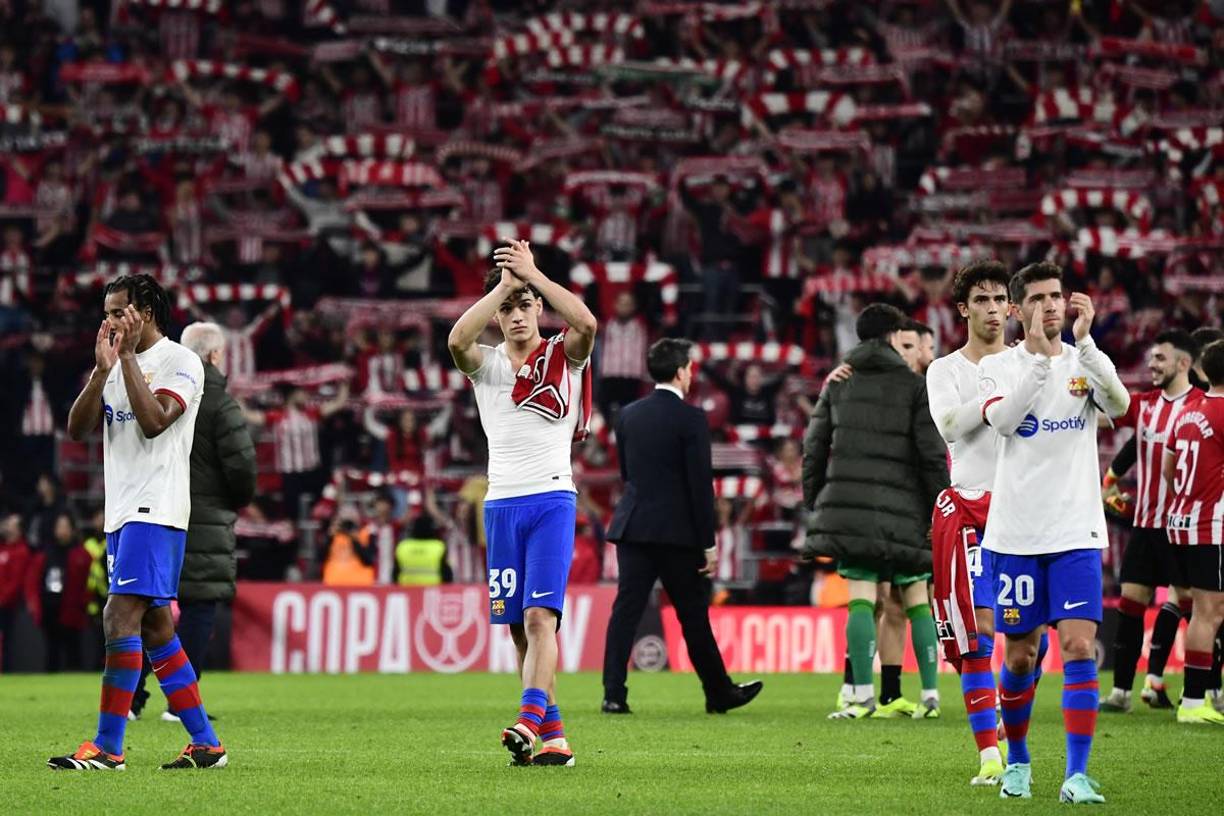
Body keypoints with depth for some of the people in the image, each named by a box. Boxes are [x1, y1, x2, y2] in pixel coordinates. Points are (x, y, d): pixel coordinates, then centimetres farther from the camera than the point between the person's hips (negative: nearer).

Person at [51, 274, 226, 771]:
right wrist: (102, 369, -7)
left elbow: (153, 421, -20)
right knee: (155, 628, 8)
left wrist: (128, 357, -16)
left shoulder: (180, 362, -5)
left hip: (155, 511, -9)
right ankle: (206, 743, 13)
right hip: (122, 512, 9)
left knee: (120, 618, -15)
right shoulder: (118, 365, 17)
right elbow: (77, 429, 6)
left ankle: (108, 747, -16)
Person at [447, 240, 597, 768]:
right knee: (519, 628, 2)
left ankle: (529, 722, -30)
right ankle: (554, 737, 7)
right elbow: (457, 340, -15)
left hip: (552, 500, -3)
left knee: (540, 616, -18)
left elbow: (586, 324, -19)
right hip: (501, 503, 3)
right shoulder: (485, 363, 9)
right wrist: (505, 284, -16)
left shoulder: (563, 356, 4)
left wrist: (531, 275, -17)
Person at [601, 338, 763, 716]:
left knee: (625, 609, 0)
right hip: (677, 530, -4)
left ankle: (614, 694, -8)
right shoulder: (690, 419, -9)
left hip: (632, 526, 4)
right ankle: (719, 692, 20)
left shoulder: (628, 415, 7)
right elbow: (701, 485, -11)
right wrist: (708, 543, -7)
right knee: (693, 614, 7)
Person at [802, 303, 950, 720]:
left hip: (849, 499, 1)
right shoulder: (914, 386, 3)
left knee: (861, 599, -5)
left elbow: (814, 446, 12)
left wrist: (814, 503, 19)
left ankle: (863, 695, -14)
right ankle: (930, 694, 8)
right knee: (917, 601, 8)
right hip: (901, 508, -1)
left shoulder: (839, 383, 12)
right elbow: (933, 454, -3)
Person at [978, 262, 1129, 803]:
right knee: (1020, 656, 7)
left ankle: (1077, 775, -10)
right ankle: (1017, 760, 29)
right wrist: (1041, 355, -24)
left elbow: (1119, 403, -16)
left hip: (1076, 533, 0)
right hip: (1016, 532, 0)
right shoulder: (998, 366, 2)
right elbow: (1001, 419, -18)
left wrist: (1084, 341, -26)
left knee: (1079, 647, -12)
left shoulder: (1085, 362, 4)